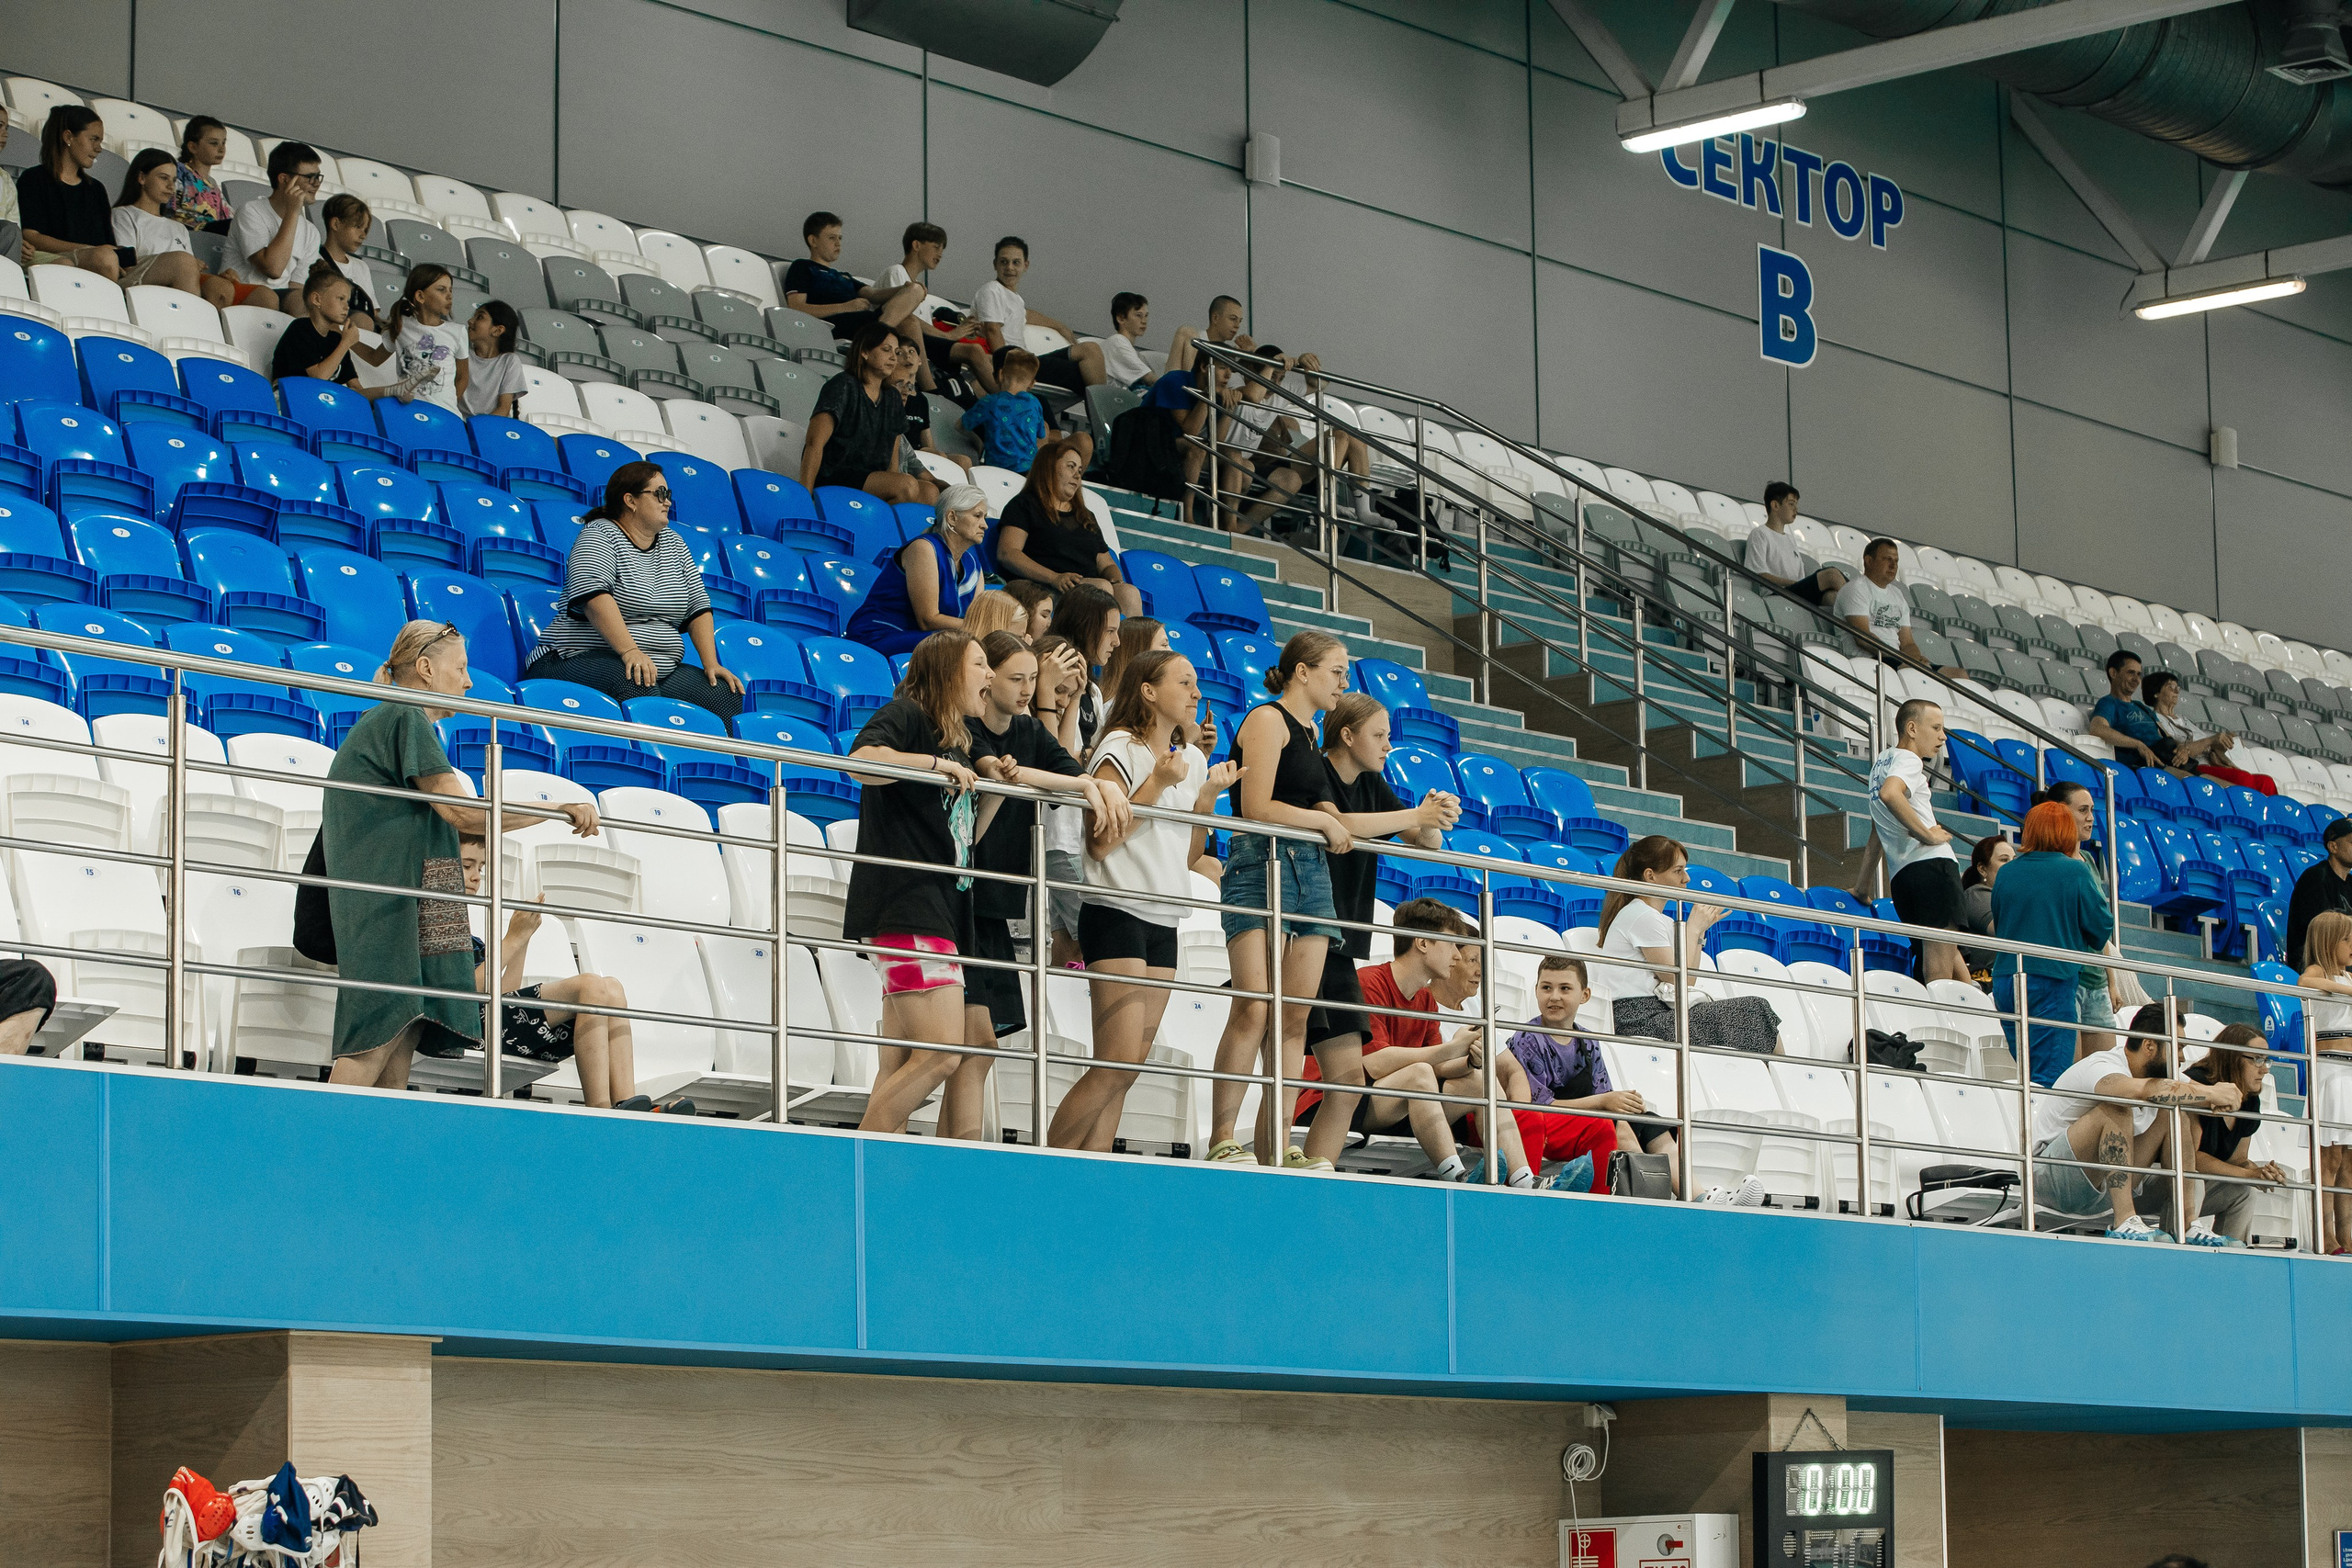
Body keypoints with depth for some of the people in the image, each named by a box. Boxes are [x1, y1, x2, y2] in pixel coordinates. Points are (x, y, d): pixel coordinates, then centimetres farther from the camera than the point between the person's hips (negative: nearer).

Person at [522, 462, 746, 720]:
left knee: (729, 697, -16)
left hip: (662, 672, 7)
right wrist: (629, 651, -32)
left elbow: (697, 606, 16)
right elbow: (593, 594, -20)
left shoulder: (672, 543, 19)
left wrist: (711, 664, 1)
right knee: (636, 685, -40)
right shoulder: (601, 535, -3)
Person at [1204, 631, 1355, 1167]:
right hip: (1263, 866, -9)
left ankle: (1276, 1146, -1)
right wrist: (1325, 821, -3)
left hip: (1311, 871, 9)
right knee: (1255, 1007, -18)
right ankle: (1221, 1139, -18)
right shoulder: (1269, 720, -2)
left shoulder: (1308, 733, 25)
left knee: (1295, 1017, 1)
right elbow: (1256, 808, -12)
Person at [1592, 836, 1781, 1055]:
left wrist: (1699, 931, 8)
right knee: (1754, 1011, -11)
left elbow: (1687, 979, 14)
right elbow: (1679, 979, -11)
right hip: (1641, 1020, -9)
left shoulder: (1662, 921, 20)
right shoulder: (1642, 917, -11)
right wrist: (1693, 928, -2)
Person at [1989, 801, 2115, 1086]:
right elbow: (2101, 927, -1)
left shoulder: (2006, 873, 6)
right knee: (2049, 1078, -7)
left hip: (2005, 980, 5)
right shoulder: (2075, 872, -6)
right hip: (2054, 981, -5)